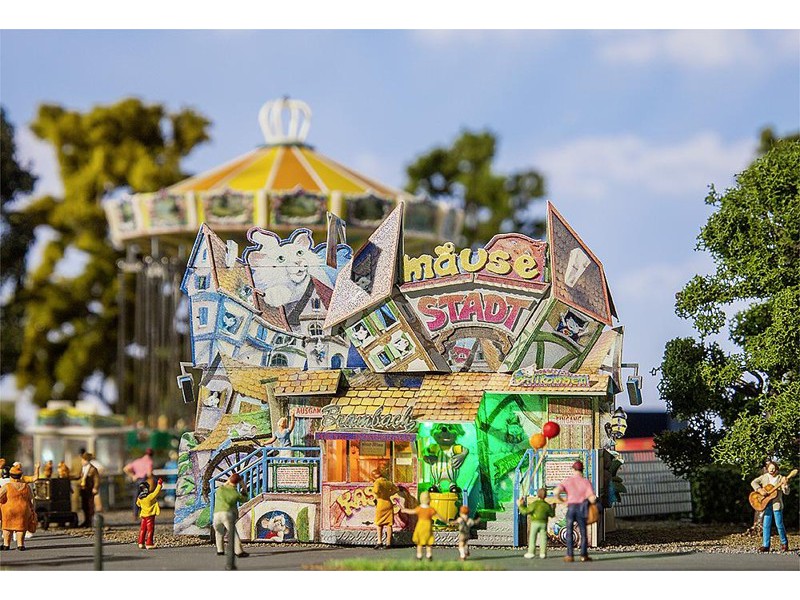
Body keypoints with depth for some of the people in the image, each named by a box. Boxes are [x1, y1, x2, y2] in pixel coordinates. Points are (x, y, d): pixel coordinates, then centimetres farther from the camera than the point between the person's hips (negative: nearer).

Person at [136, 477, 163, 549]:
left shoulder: (139, 498, 0)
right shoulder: (150, 496, -20)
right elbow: (156, 492, -13)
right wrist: (159, 484, 0)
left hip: (143, 515, 7)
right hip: (150, 515, -7)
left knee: (143, 529, 14)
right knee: (150, 529, -2)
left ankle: (141, 543, 16)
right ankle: (149, 544, -5)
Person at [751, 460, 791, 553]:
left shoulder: (780, 478, -3)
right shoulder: (764, 477, 6)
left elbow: (786, 492, -8)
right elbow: (753, 482, 1)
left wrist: (785, 484, -29)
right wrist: (760, 490, -14)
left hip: (777, 504, -3)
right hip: (767, 504, 3)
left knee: (779, 524, 0)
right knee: (766, 525, 3)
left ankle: (784, 543, 17)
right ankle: (765, 545, 6)